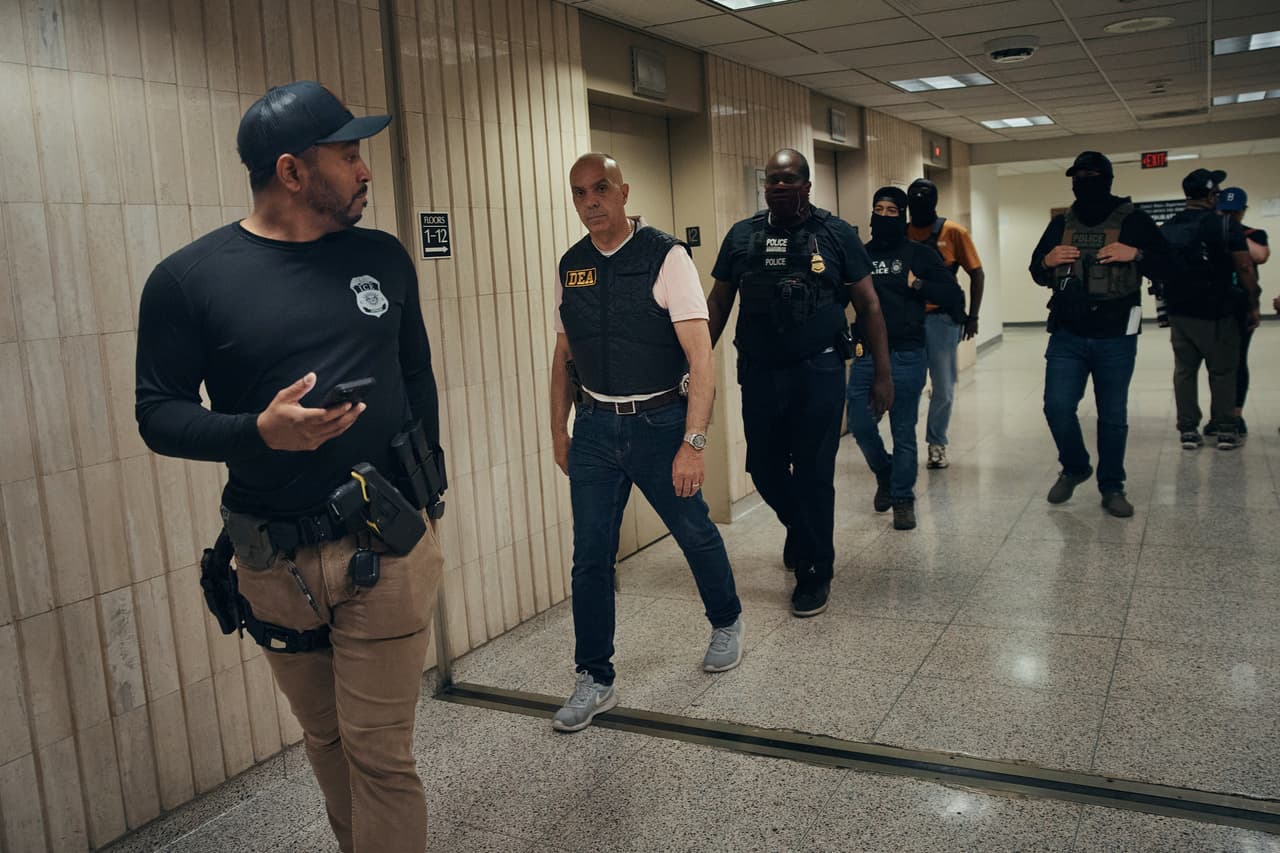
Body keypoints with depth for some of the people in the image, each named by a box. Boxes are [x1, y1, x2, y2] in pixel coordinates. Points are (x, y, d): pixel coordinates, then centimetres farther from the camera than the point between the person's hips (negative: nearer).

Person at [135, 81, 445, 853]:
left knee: (381, 752, 3)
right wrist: (260, 432, -23)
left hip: (386, 549, 0)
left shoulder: (383, 258, 2)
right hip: (273, 559, 0)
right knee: (326, 742, 18)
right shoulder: (189, 280, -7)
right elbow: (159, 414, -5)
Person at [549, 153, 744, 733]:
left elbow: (700, 357, -16)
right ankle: (595, 681, 18)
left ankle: (727, 624, 42)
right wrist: (559, 430, 15)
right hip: (594, 428, 4)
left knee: (695, 533, 14)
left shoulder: (665, 257, -11)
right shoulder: (571, 267, 5)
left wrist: (693, 443, -22)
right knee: (590, 558, 3)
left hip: (658, 422, -3)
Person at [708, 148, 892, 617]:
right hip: (759, 373, 3)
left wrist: (882, 373, -2)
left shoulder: (836, 234, -1)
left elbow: (868, 304, 2)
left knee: (814, 475, 1)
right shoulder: (741, 236, 6)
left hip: (817, 372, -3)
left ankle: (815, 571, 20)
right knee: (765, 470, 11)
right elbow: (718, 303, 11)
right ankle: (802, 529, 42)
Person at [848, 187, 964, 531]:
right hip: (867, 354, 3)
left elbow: (954, 297, -1)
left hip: (906, 356, -3)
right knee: (860, 424, 1)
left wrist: (916, 284, -10)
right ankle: (884, 473, 30)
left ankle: (903, 498, 17)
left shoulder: (918, 253, 2)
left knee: (904, 432, 2)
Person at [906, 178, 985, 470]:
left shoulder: (953, 232, 0)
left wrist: (972, 317, -3)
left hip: (943, 318, -1)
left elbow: (977, 274, 2)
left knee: (944, 389, 7)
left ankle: (936, 443, 24)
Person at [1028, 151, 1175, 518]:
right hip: (1067, 335, 2)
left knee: (1113, 415, 6)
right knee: (1057, 406, -5)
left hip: (1115, 336, -2)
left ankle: (1111, 487, 19)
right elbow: (1038, 275, 18)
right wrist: (1047, 262, -5)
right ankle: (1074, 467, 22)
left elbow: (1166, 265, 1)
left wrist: (1135, 254, -18)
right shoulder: (1060, 224, 11)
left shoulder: (1133, 220, 1)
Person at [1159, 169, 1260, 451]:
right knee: (1223, 372, 7)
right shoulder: (1226, 225, -10)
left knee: (1184, 370, 9)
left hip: (1179, 313, 4)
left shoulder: (1166, 229, 5)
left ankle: (1188, 429, 10)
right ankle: (1225, 429, 11)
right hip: (1217, 313, -4)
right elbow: (1245, 269, -10)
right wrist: (1253, 306, -2)